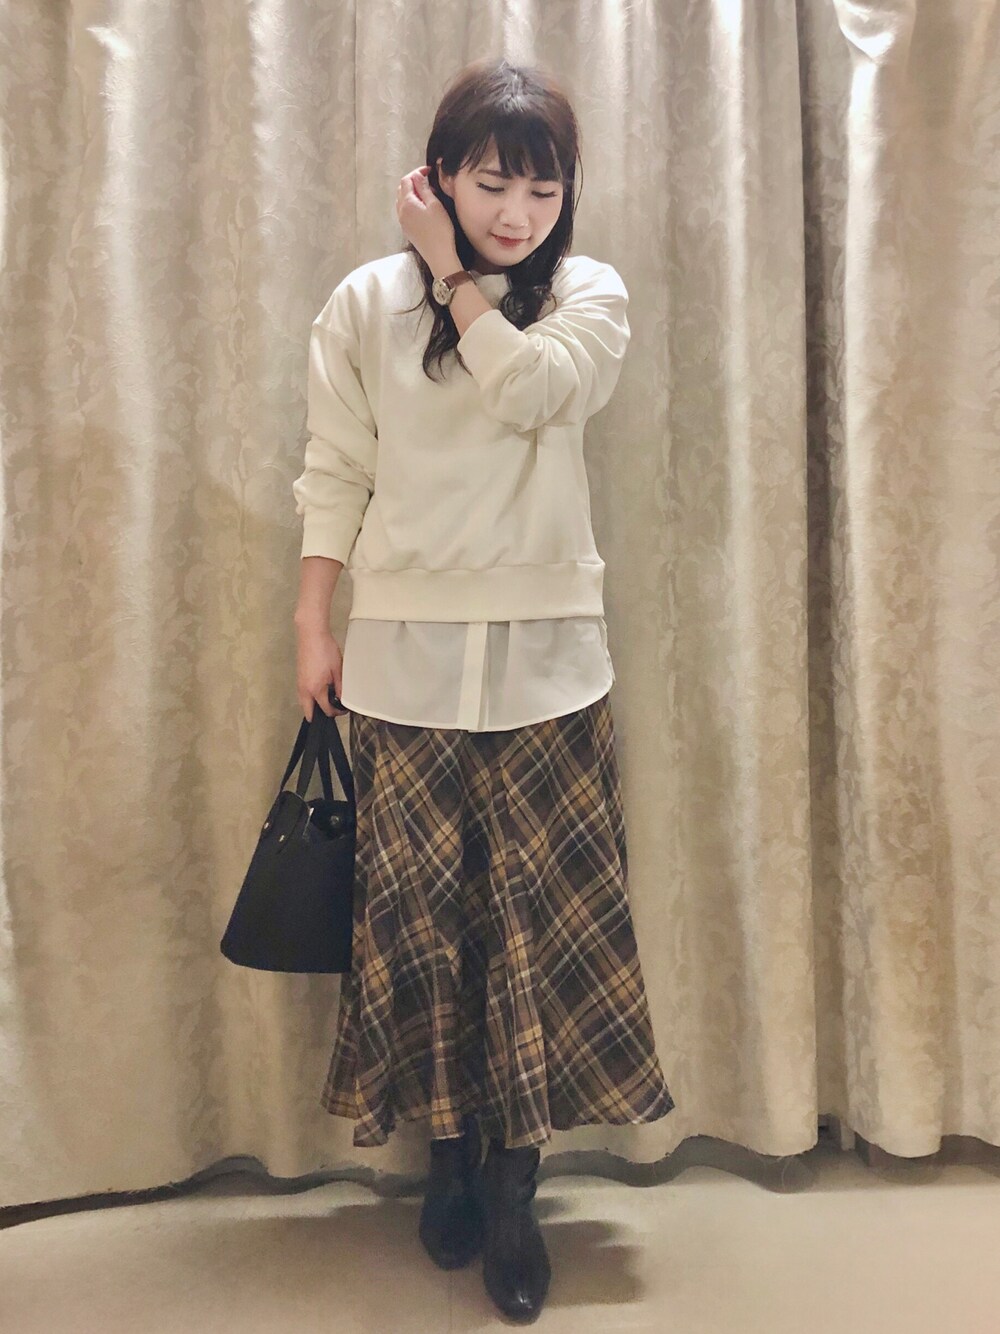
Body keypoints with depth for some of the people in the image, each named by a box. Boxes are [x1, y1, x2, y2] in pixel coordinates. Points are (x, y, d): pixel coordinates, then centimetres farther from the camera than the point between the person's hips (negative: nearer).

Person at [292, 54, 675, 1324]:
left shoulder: (588, 293, 6)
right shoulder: (364, 301, 6)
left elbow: (531, 389, -15)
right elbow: (333, 474, 5)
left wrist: (454, 275, -4)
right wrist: (314, 625, 2)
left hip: (544, 651, 0)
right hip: (405, 650, 1)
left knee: (545, 911, 2)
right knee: (417, 908, 6)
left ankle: (515, 1183, 19)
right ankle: (452, 1149, 27)